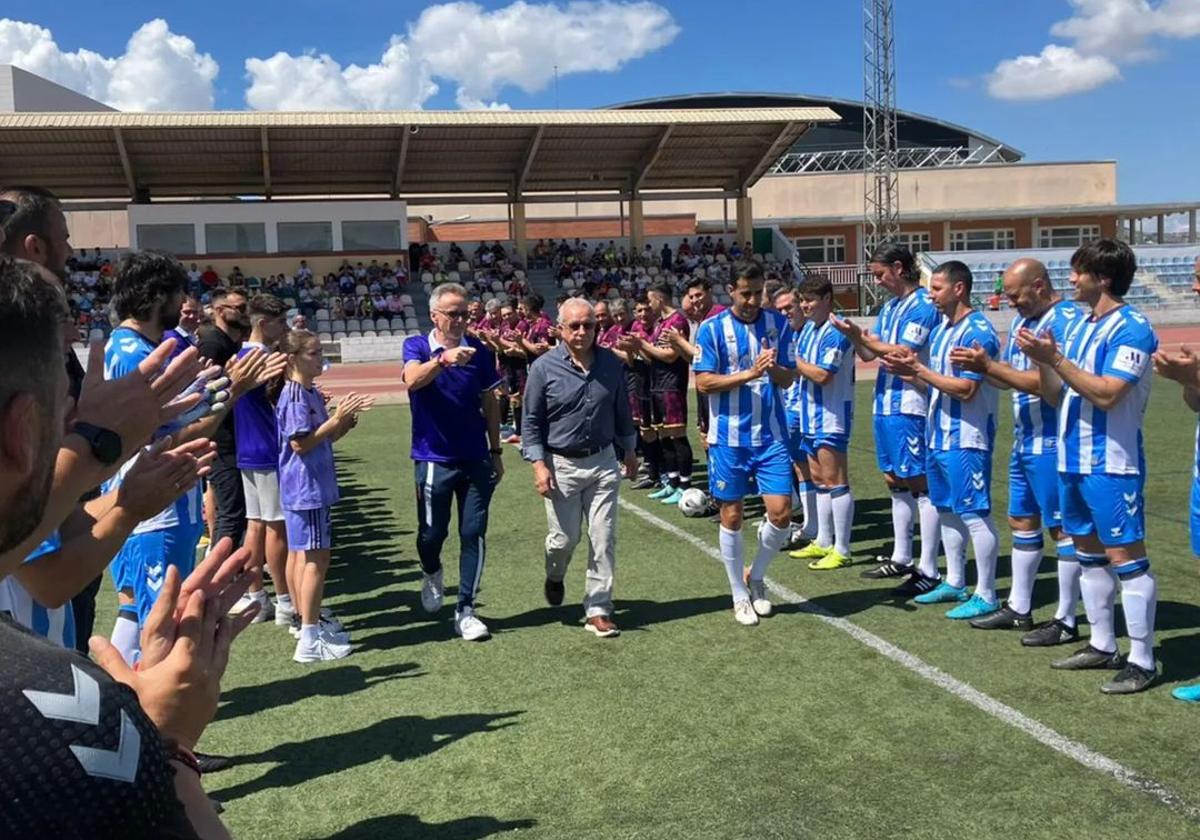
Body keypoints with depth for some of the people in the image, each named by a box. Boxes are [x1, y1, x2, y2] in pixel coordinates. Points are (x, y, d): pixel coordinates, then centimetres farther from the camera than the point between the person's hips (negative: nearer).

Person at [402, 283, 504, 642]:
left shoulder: (479, 351, 3)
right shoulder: (417, 346, -4)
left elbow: (490, 404, 10)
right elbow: (413, 380, -27)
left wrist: (496, 452, 10)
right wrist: (444, 359, -45)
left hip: (476, 458, 2)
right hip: (434, 459, -2)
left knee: (474, 534, 2)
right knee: (432, 532, 7)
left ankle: (465, 610, 11)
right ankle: (432, 574, 39)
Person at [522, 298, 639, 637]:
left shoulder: (611, 363, 0)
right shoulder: (544, 367, -9)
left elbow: (621, 411, 13)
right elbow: (532, 421, -5)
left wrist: (629, 450, 19)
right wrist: (538, 464, -12)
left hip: (603, 462, 3)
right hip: (561, 465, -2)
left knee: (603, 539, 2)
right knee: (564, 538, 6)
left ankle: (598, 610, 12)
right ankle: (554, 577, 40)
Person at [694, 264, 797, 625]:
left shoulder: (778, 324, 3)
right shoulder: (712, 328, -4)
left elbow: (788, 379, 2)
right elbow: (703, 382, -9)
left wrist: (773, 368, -20)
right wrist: (749, 373, -19)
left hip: (771, 435, 2)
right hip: (729, 437, -2)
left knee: (781, 512, -4)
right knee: (731, 517, 5)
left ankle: (756, 576, 24)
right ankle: (740, 596, 22)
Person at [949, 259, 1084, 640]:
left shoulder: (1066, 320, -18)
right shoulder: (1021, 321, 12)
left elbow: (1046, 383, -25)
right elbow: (1007, 375, 13)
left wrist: (989, 366, -21)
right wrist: (979, 365, -6)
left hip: (1053, 443, -10)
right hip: (1024, 441, 10)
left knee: (1063, 527, -1)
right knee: (1022, 522, 16)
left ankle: (1066, 621, 8)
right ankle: (1018, 608, 28)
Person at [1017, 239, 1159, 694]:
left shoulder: (1131, 329, -12)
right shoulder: (1081, 326, 13)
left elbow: (1107, 393, -23)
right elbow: (1056, 396, 13)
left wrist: (1055, 359, -21)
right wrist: (1042, 360, -3)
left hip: (1110, 464, -9)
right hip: (1073, 460, 9)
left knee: (1125, 557, -4)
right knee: (1089, 553, 16)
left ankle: (1142, 660, 4)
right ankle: (1103, 645, 28)